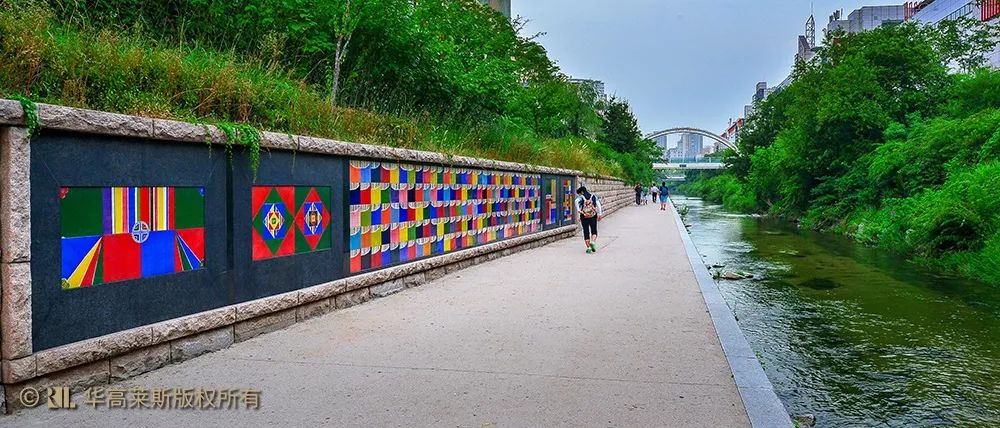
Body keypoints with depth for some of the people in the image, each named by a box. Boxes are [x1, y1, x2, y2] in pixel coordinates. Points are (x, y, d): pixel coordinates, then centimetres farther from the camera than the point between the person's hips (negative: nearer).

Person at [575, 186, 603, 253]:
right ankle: (593, 242, -12)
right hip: (593, 216, 2)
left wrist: (578, 209, -23)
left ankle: (588, 247, 3)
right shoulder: (593, 196, 8)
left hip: (584, 216, -2)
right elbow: (598, 204, -4)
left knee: (586, 232, 5)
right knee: (594, 230, 13)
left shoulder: (581, 197, 0)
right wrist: (600, 214, -6)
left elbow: (577, 201, -22)